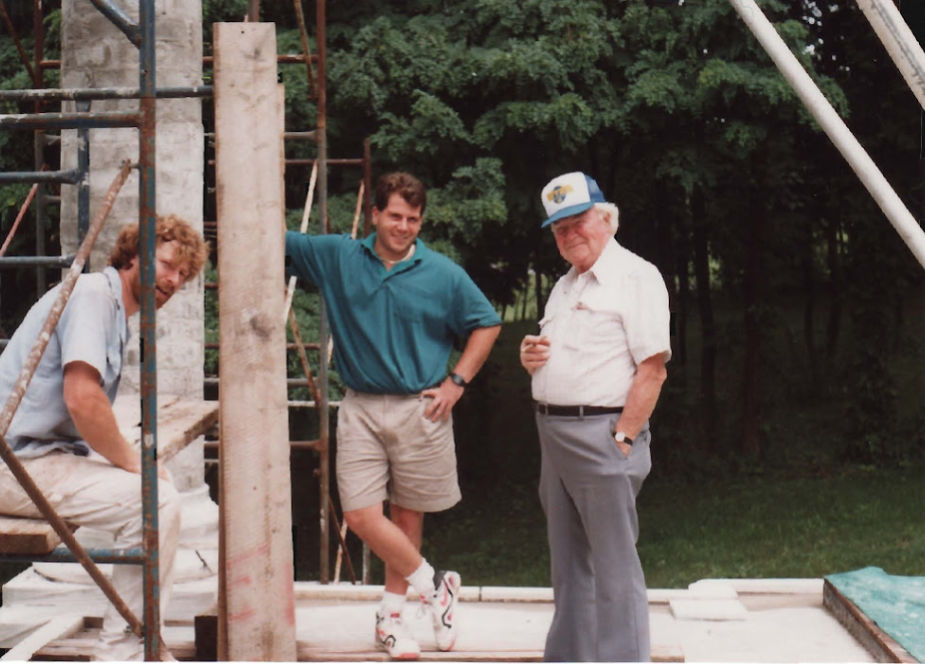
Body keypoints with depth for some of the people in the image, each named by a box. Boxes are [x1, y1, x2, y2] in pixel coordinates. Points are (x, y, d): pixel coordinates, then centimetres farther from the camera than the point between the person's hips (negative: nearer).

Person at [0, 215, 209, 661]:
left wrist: (133, 459, 5)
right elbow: (81, 399, -25)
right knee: (157, 502, -20)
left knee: (159, 486, 15)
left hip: (41, 455, 11)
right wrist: (132, 461, -12)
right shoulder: (92, 293, -12)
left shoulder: (116, 311, 18)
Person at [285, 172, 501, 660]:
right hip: (361, 409, 1)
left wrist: (457, 382, 0)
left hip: (421, 411, -1)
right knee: (361, 515, -7)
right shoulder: (336, 258, 4)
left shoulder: (443, 274, 0)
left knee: (407, 515, 9)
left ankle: (391, 615, 25)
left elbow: (487, 325, 8)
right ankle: (433, 587, 14)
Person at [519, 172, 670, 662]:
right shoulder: (564, 286, 20)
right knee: (569, 562, 15)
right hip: (553, 434, 9)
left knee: (612, 565, -5)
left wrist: (622, 439, -20)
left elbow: (652, 368, -15)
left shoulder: (635, 276, -7)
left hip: (602, 433, -8)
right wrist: (530, 357, 5)